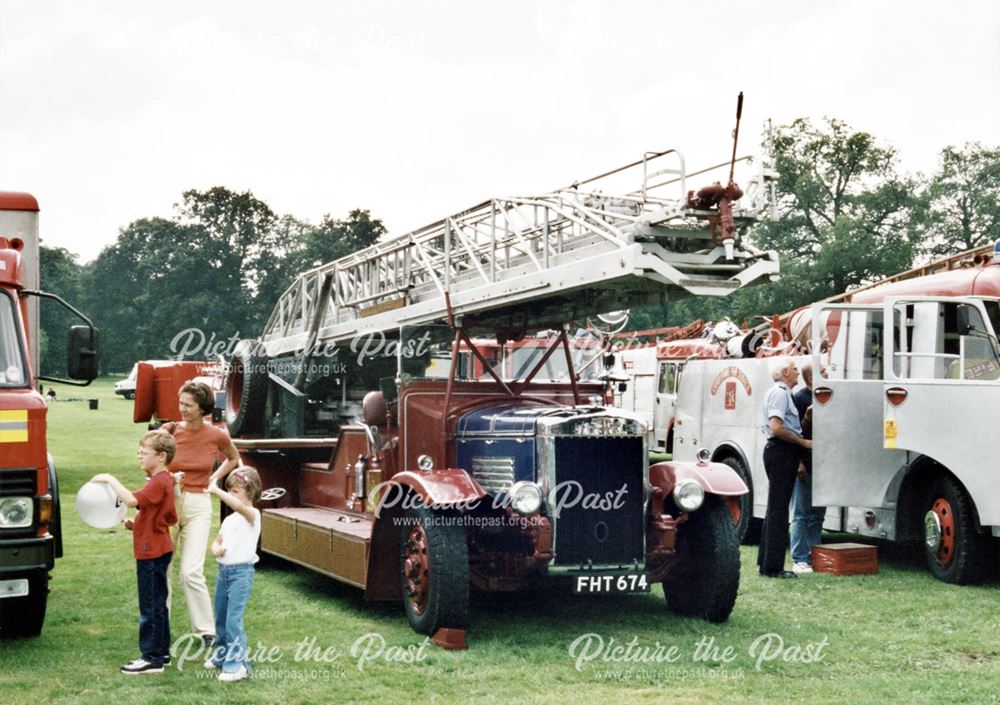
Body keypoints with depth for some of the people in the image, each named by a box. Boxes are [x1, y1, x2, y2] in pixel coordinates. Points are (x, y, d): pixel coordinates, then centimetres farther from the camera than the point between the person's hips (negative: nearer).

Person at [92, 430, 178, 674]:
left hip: (152, 552, -11)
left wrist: (110, 480, -24)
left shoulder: (159, 482, -19)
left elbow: (131, 499, -34)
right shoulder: (163, 480, 14)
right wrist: (137, 524, 10)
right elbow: (171, 519, 19)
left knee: (150, 606, -4)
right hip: (157, 550, 11)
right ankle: (161, 652, 24)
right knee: (156, 604, 16)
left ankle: (152, 658, 1)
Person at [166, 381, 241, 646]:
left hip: (198, 506, -1)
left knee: (191, 572, -10)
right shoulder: (169, 431, -4)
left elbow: (233, 458, 18)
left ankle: (206, 630, 2)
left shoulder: (217, 436, -3)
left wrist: (213, 479, 6)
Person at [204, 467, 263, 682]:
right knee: (220, 617, 17)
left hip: (241, 572, -8)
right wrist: (216, 549, -5)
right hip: (224, 570, 8)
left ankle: (238, 664, -6)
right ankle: (222, 653, 34)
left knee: (233, 619, -12)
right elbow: (217, 542, 19)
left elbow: (239, 506, -33)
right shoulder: (229, 520, 14)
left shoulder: (252, 515, -10)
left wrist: (216, 491, -37)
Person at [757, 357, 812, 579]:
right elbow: (776, 427, -23)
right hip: (781, 452, -11)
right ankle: (773, 567, -9)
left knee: (776, 509, 13)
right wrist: (804, 442, -16)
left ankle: (766, 564, 18)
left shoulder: (784, 393, 21)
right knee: (778, 510, -10)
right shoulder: (779, 393, -12)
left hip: (783, 454, 11)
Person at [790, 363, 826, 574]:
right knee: (801, 514, -4)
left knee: (817, 514, 10)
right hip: (805, 466, -8)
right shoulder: (799, 398, -8)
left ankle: (814, 557, 16)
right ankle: (799, 560, -2)